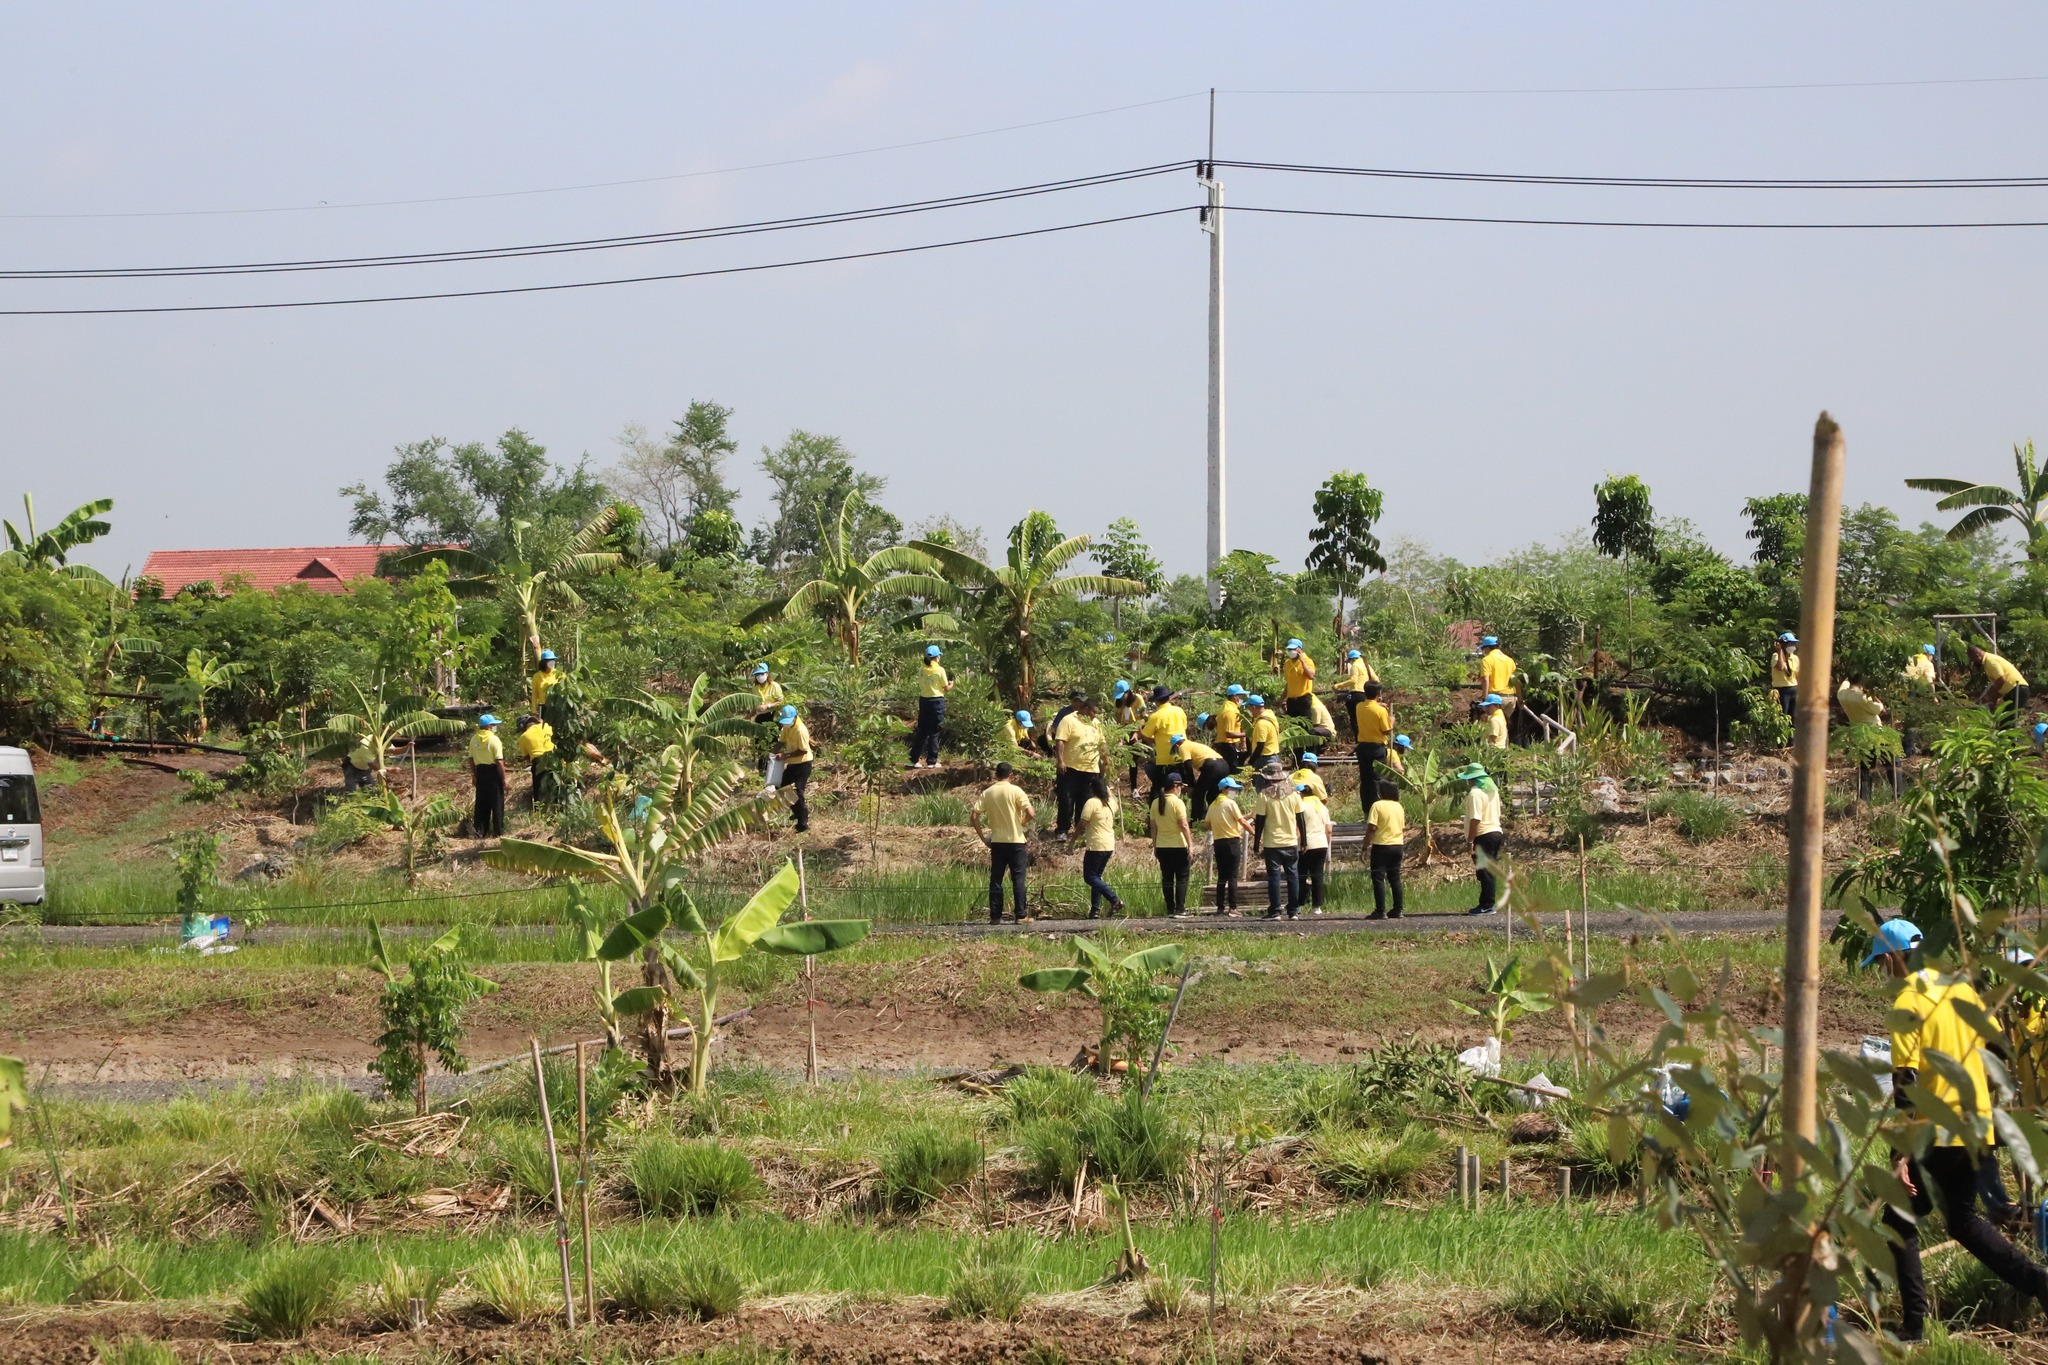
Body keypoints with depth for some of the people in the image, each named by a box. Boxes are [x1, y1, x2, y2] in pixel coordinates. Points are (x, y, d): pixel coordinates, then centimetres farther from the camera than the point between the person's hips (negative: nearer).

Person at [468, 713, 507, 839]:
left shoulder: (474, 739, 4)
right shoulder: (494, 740, -14)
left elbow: (471, 759, 9)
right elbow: (499, 761, -16)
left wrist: (474, 775, 19)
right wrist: (504, 778, -9)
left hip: (480, 772, 5)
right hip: (493, 771, -5)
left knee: (481, 803, 11)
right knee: (497, 803, 3)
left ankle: (480, 831, 12)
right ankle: (499, 832, 7)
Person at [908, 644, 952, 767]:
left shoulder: (921, 669, 2)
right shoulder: (939, 670, -10)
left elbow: (921, 685, 8)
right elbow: (946, 688, -5)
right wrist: (951, 684, 17)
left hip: (923, 700, 4)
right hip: (937, 701, -4)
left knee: (921, 731, 12)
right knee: (934, 732, 3)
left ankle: (914, 759, 11)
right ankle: (932, 761, 5)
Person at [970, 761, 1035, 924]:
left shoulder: (987, 793, 2)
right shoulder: (1015, 791, -8)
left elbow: (974, 816, -2)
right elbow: (1031, 814, -15)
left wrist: (982, 836, 5)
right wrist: (1023, 823, 5)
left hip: (997, 842, 3)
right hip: (1015, 840, -3)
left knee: (995, 880, 7)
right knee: (1018, 879, 1)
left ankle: (995, 916, 6)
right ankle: (1020, 915, -2)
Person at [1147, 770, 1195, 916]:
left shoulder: (1155, 803, 5)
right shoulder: (1177, 803, -12)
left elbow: (1153, 826, 8)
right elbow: (1184, 825, -16)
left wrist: (1155, 845, 14)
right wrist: (1190, 843, -11)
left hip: (1162, 846, 5)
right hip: (1178, 845, -5)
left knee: (1167, 878, 8)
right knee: (1181, 878, 1)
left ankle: (1170, 909, 7)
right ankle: (1180, 908, -5)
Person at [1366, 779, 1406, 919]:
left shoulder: (1377, 805, -11)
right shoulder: (1399, 806, 9)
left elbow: (1371, 828, -15)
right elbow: (1403, 827, 14)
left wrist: (1366, 847, -11)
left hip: (1381, 846, -6)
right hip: (1397, 845, 6)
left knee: (1378, 878, -3)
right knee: (1395, 878, 12)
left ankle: (1381, 911, -9)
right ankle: (1397, 910, 11)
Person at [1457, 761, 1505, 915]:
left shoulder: (1475, 793, -14)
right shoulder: (1493, 790, 15)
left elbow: (1475, 819, -20)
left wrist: (1470, 840, -18)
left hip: (1483, 835, -9)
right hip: (1496, 831, 9)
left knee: (1484, 872, -6)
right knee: (1491, 871, 12)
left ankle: (1486, 905, -5)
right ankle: (1489, 904, 15)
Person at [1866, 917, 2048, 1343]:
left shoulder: (1908, 1004, -15)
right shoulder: (1960, 986, 7)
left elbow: (1906, 1083, -19)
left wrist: (1900, 1154, -19)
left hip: (1936, 1135, -7)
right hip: (1976, 1127, 7)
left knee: (1899, 1219, 6)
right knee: (1962, 1220, 22)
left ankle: (1914, 1323, 0)